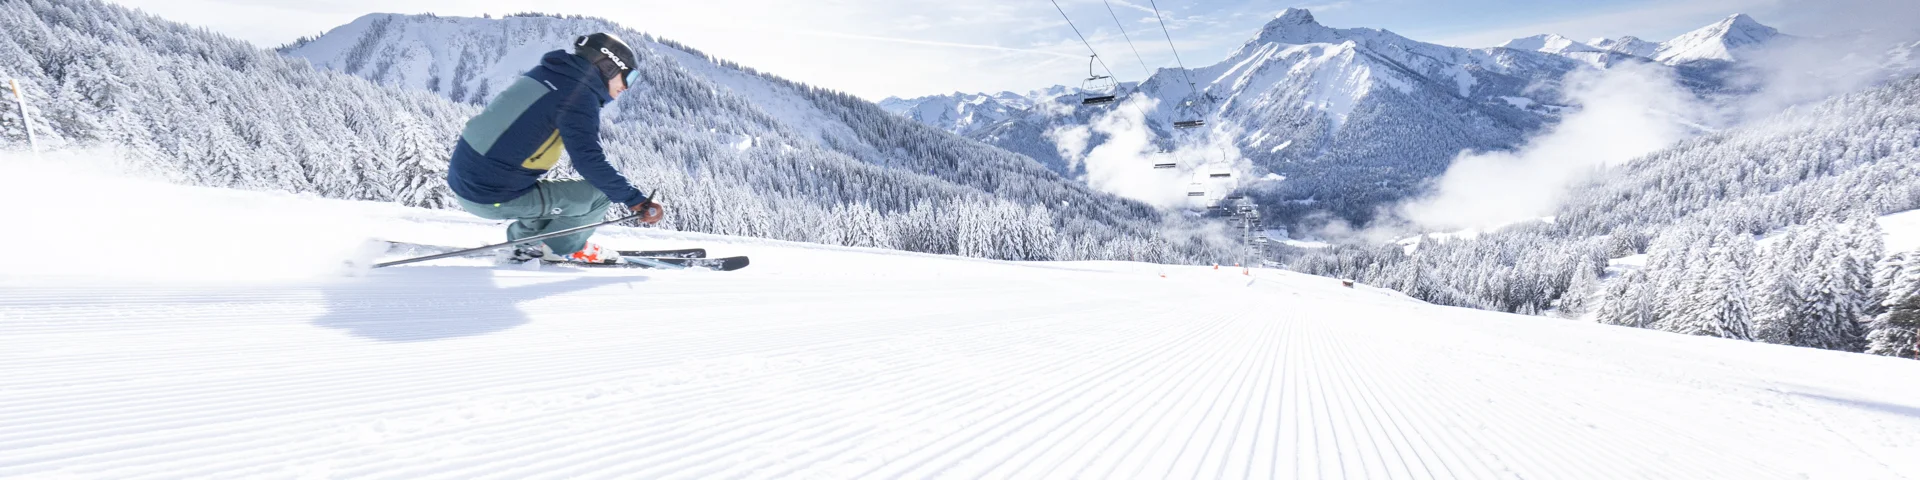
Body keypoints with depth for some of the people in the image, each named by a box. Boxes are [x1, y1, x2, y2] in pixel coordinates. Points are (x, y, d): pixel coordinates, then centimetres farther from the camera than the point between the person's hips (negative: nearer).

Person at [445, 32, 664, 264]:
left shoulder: (547, 74, 12)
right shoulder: (578, 95, -14)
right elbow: (589, 161, -23)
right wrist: (637, 201, -20)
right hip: (496, 198, -9)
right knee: (600, 193, -4)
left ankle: (524, 238, 22)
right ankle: (559, 248, 12)